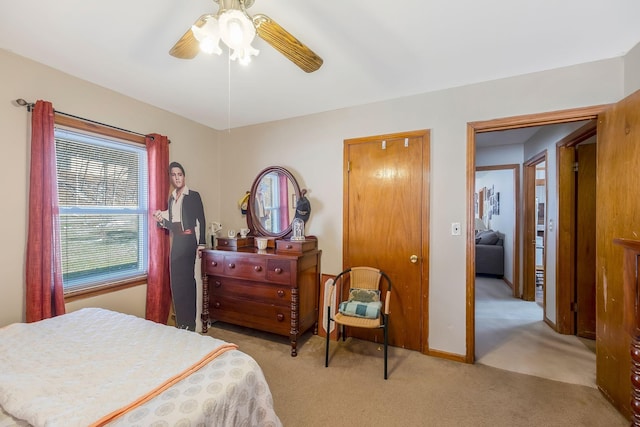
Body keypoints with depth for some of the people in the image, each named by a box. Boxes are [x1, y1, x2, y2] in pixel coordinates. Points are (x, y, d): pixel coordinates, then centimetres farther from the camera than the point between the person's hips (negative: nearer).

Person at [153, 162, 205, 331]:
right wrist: (161, 220, -5)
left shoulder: (193, 195, -4)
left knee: (186, 279, -6)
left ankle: (189, 323, 5)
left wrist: (201, 244, -13)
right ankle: (181, 322, 20)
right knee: (176, 280, 8)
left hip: (188, 240, -7)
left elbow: (201, 220, -8)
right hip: (176, 241, 7)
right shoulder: (171, 198, 15)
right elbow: (173, 225, 17)